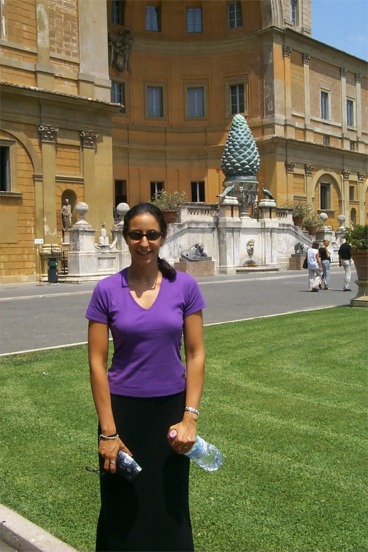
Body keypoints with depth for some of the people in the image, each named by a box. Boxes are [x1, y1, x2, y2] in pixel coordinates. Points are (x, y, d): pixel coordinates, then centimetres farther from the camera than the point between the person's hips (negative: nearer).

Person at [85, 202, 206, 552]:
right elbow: (97, 362, -7)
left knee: (170, 507, 15)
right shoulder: (107, 291, -7)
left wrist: (190, 416, -8)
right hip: (123, 408, -1)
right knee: (123, 510, 13)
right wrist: (108, 431, -9)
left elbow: (195, 354, -2)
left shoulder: (184, 286, -5)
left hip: (171, 408, 1)